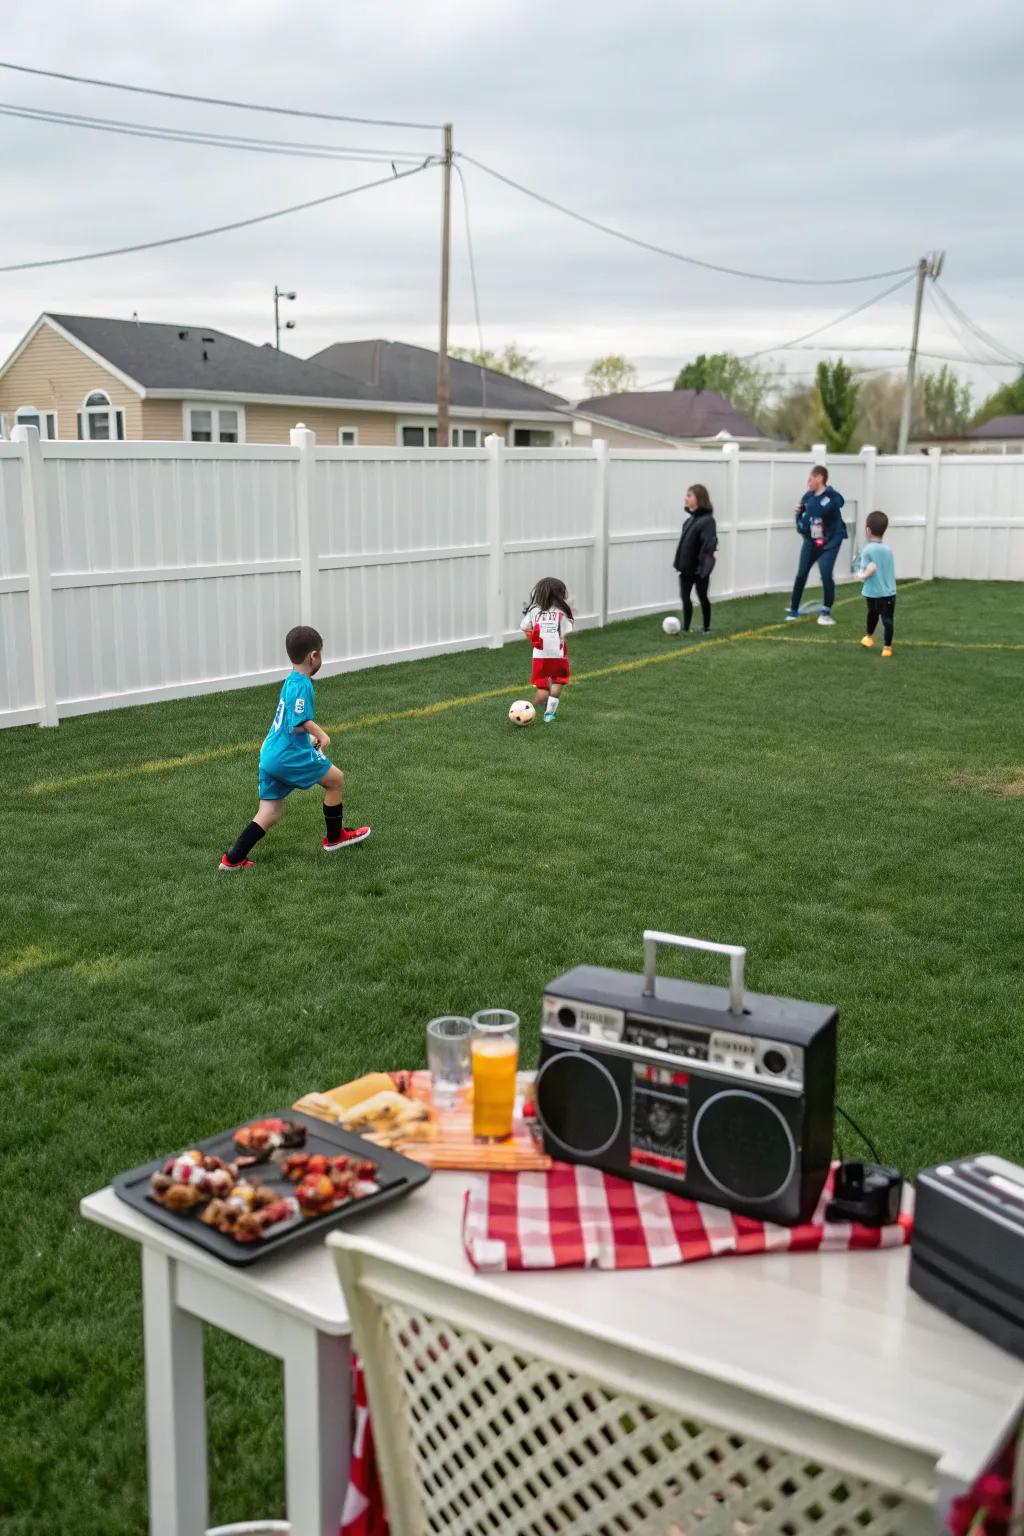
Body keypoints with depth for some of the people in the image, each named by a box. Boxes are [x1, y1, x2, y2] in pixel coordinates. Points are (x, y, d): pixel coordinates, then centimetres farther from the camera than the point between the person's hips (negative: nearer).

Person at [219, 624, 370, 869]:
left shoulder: (290, 680, 15)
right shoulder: (302, 685, -15)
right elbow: (299, 723, -26)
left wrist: (310, 737, 29)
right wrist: (320, 734, -15)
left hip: (270, 754, 9)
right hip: (290, 754, -9)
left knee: (269, 813, 10)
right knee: (336, 779, 10)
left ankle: (233, 858, 4)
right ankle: (334, 837, 23)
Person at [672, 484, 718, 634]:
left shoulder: (707, 520, -16)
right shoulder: (691, 519, 9)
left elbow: (709, 543, -24)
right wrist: (680, 562, 12)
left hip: (700, 568, -7)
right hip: (687, 567, 7)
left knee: (702, 597, 7)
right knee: (685, 597, 8)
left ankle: (706, 628, 22)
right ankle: (686, 628, 17)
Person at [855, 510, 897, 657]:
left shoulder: (867, 550, -11)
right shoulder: (888, 549, 5)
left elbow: (871, 568, -22)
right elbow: (890, 571, 12)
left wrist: (862, 574, -4)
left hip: (873, 592, -2)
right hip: (889, 592, 2)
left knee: (873, 615, 22)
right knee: (887, 620, 1)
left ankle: (869, 637, 44)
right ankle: (887, 647, -1)